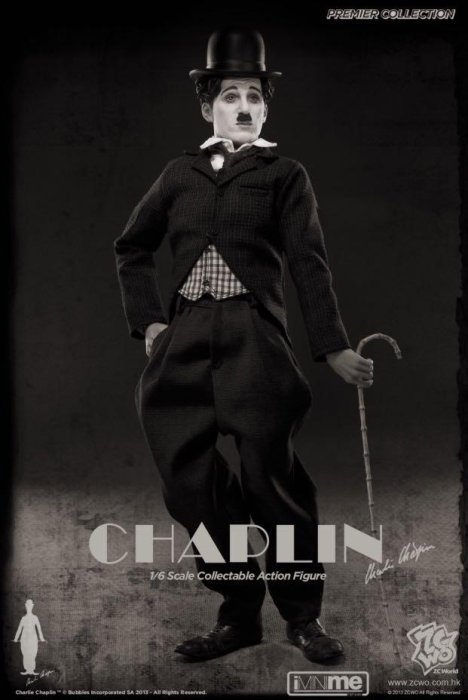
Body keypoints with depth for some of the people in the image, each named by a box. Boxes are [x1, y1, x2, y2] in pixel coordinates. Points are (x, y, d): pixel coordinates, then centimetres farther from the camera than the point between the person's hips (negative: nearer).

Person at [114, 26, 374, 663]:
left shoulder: (284, 174, 10)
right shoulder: (181, 172, 18)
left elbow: (309, 262, 0)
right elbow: (132, 248, 25)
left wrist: (334, 348, -11)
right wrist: (147, 319, 11)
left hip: (254, 340, -3)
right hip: (184, 342, 4)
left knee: (270, 476, -5)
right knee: (190, 479, 1)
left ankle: (302, 616, 14)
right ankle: (239, 614, 18)